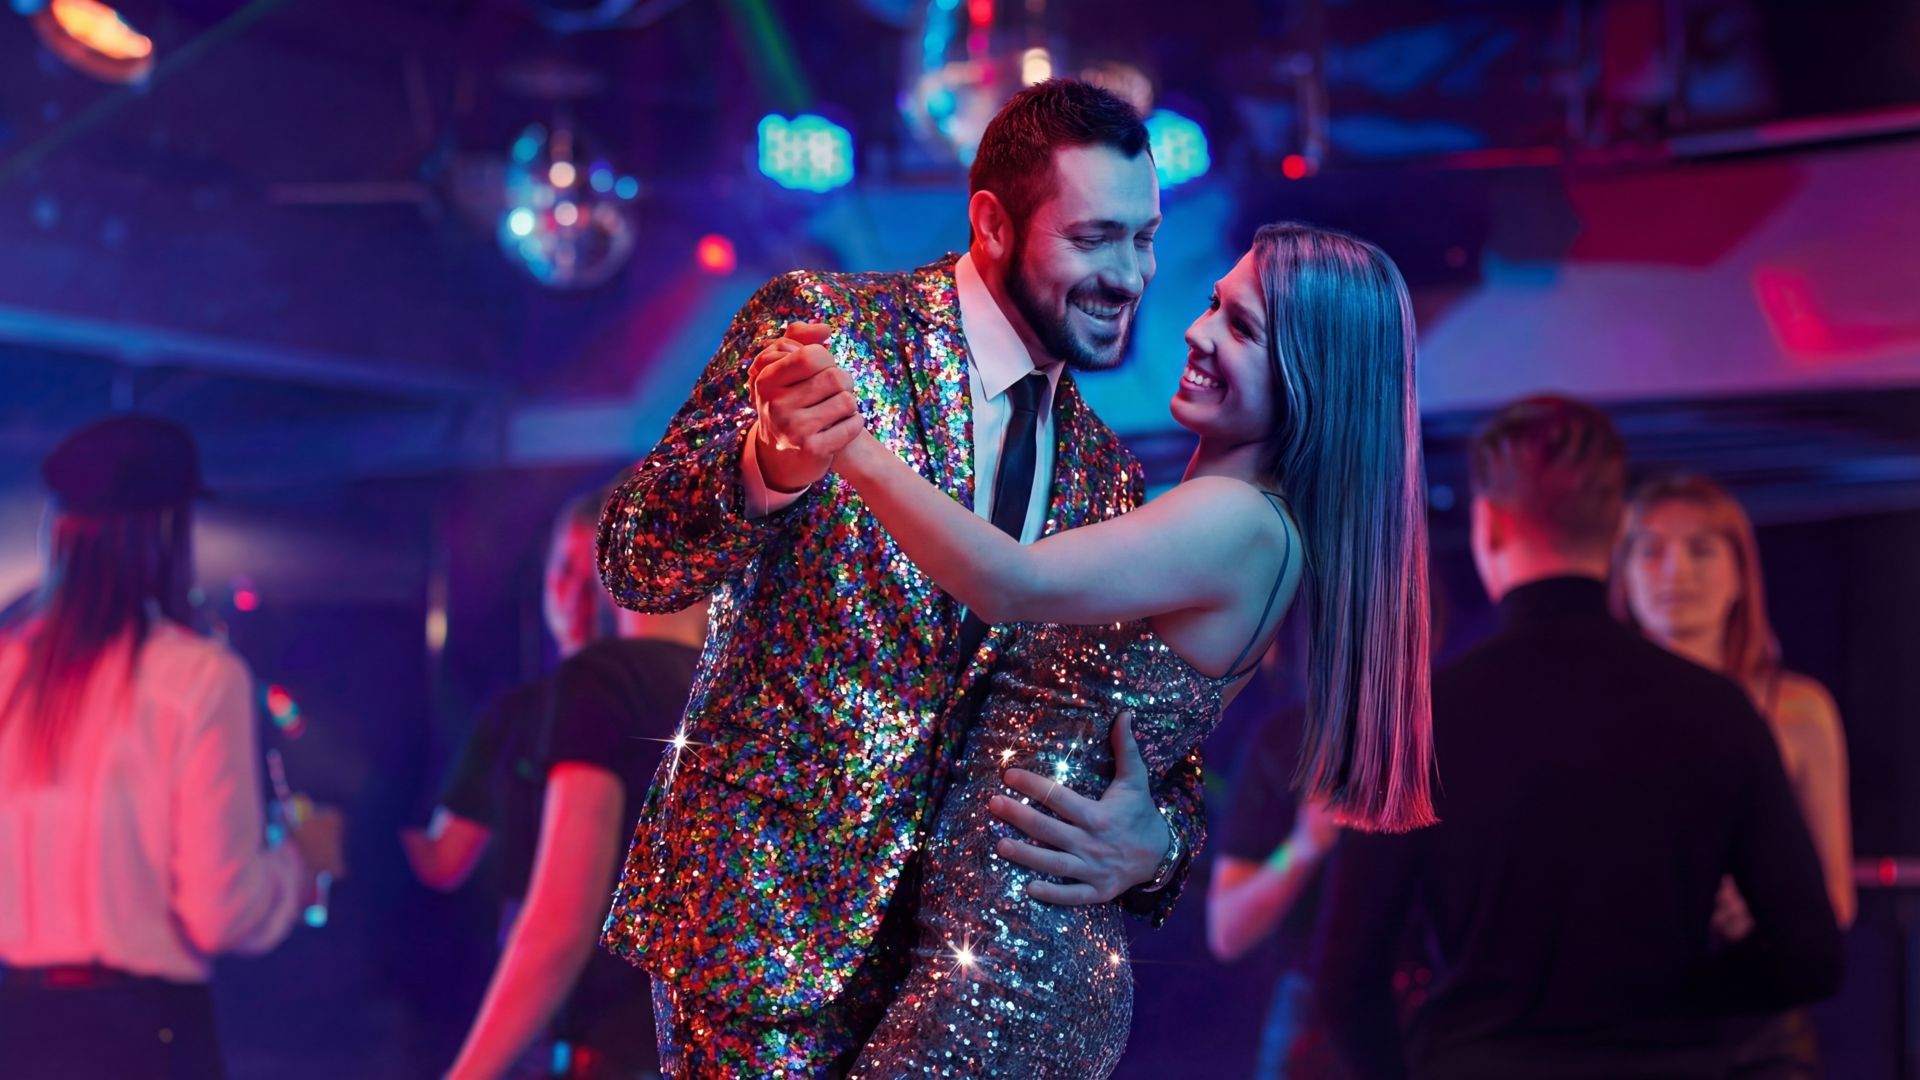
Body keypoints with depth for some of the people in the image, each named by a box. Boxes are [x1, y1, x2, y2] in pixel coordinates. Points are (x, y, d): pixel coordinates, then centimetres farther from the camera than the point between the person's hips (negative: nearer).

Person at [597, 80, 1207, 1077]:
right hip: (763, 913, -5)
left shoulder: (1105, 474, 9)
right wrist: (765, 468, -34)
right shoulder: (818, 322, -6)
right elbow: (634, 562, -13)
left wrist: (1155, 842, -11)